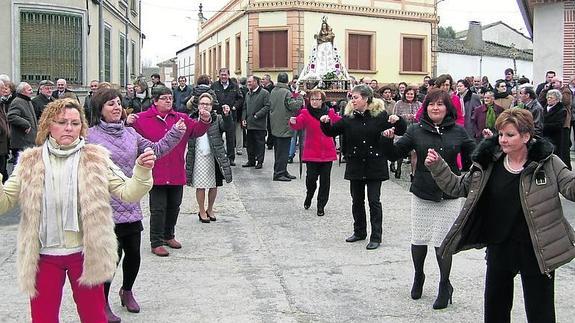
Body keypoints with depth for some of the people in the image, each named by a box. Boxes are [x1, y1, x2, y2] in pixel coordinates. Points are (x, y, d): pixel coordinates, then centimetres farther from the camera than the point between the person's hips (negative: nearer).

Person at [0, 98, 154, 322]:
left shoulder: (95, 159, -3)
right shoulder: (29, 162, 0)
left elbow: (127, 192, -6)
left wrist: (142, 172, -25)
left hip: (85, 253, -1)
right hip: (43, 255, 1)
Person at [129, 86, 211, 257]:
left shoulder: (181, 118, 8)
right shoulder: (143, 119, -5)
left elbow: (196, 130, 8)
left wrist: (204, 121, -10)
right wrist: (128, 123, -25)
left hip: (176, 174, 5)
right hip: (156, 172, -5)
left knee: (174, 207, 18)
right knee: (158, 209, 0)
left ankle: (169, 236, 37)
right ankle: (156, 243, 11)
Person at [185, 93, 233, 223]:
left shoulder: (217, 118, 1)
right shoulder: (192, 119, 4)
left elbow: (227, 126, -16)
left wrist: (227, 115, -35)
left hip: (214, 157, 1)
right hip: (198, 157, -1)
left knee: (214, 185, 9)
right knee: (200, 186, 3)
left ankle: (210, 210, 27)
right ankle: (202, 211, 19)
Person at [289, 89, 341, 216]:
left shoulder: (330, 112, 5)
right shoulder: (306, 113, -4)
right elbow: (298, 125, -20)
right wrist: (293, 122, -42)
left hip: (327, 152, 2)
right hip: (312, 152, -2)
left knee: (325, 180, 5)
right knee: (311, 177, -4)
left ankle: (321, 206, 18)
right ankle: (309, 196, 29)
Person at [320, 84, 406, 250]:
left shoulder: (380, 115, -6)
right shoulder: (349, 118, 1)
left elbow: (401, 131, -2)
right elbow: (332, 132, 7)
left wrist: (398, 121, -22)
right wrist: (325, 123, -12)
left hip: (375, 165, -3)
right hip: (355, 165, 4)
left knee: (374, 201, -1)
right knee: (357, 200, 13)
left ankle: (376, 237, 9)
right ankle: (359, 232, 29)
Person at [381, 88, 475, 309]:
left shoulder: (458, 131, 0)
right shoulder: (416, 131, -1)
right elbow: (396, 153, 1)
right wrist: (387, 141, -18)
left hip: (449, 196, -1)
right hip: (421, 195, 1)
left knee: (443, 243, 2)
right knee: (419, 240, 11)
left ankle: (444, 286, 21)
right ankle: (418, 277, 37)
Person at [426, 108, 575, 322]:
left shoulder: (547, 163, -8)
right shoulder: (488, 164, 0)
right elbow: (458, 186, 6)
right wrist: (437, 166, -5)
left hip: (537, 250, -3)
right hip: (499, 247, 4)